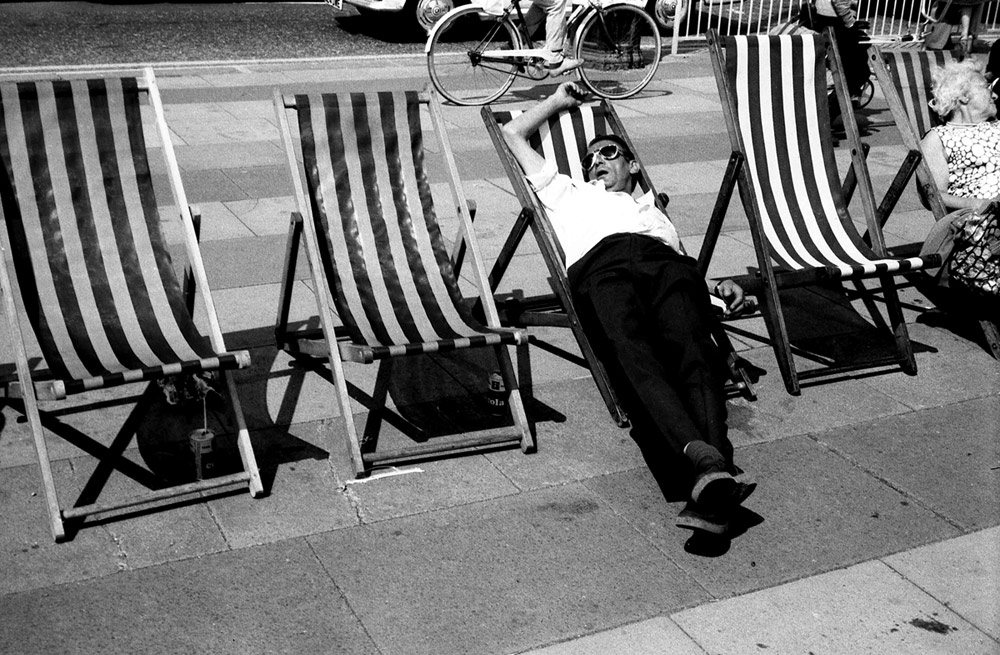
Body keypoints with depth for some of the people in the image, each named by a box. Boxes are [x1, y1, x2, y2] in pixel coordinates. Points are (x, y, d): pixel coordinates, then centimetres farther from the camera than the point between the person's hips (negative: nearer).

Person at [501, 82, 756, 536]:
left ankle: (708, 495, -54)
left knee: (695, 354, -32)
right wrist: (559, 100, 60)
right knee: (635, 358, -35)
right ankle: (702, 458, -58)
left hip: (664, 261, 1)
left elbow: (686, 271, 29)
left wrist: (721, 286, 9)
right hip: (599, 264, -1)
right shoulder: (568, 193, 44)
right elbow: (513, 134, 49)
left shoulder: (652, 209, 45)